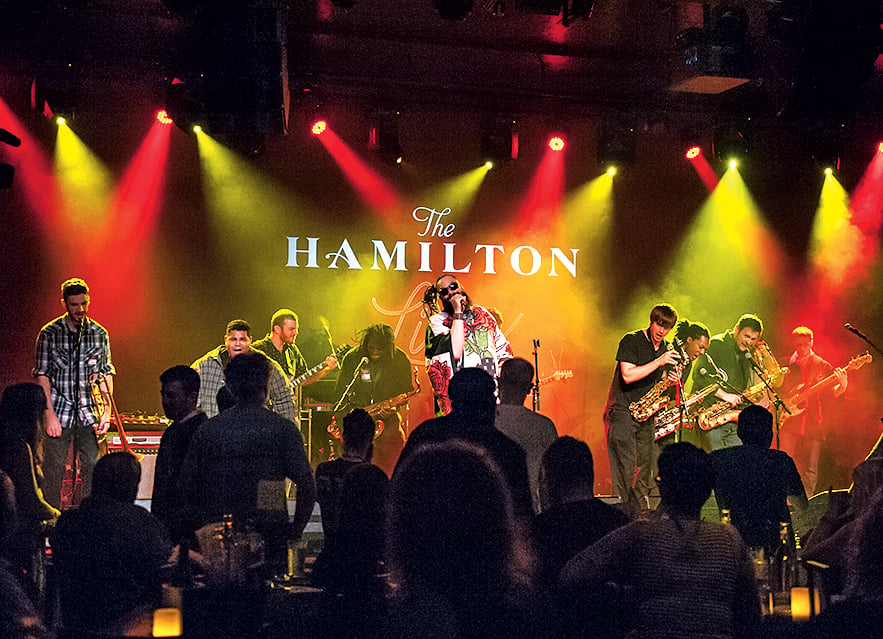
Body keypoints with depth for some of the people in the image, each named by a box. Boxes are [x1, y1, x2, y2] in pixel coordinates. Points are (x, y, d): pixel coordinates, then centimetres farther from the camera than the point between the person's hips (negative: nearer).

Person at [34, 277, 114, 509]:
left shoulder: (99, 334, 6)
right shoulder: (49, 334, -1)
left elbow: (106, 374, 9)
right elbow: (42, 375, -2)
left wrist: (106, 411, 0)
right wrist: (50, 415, -10)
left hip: (90, 413, 2)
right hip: (59, 413, -2)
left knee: (93, 470, 1)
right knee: (53, 472, 2)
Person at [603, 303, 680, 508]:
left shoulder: (665, 349, 14)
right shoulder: (631, 341, -7)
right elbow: (628, 375, -19)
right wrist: (658, 362, -21)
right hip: (622, 410, -7)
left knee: (644, 465, 6)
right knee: (625, 467, -12)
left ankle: (641, 507, 13)